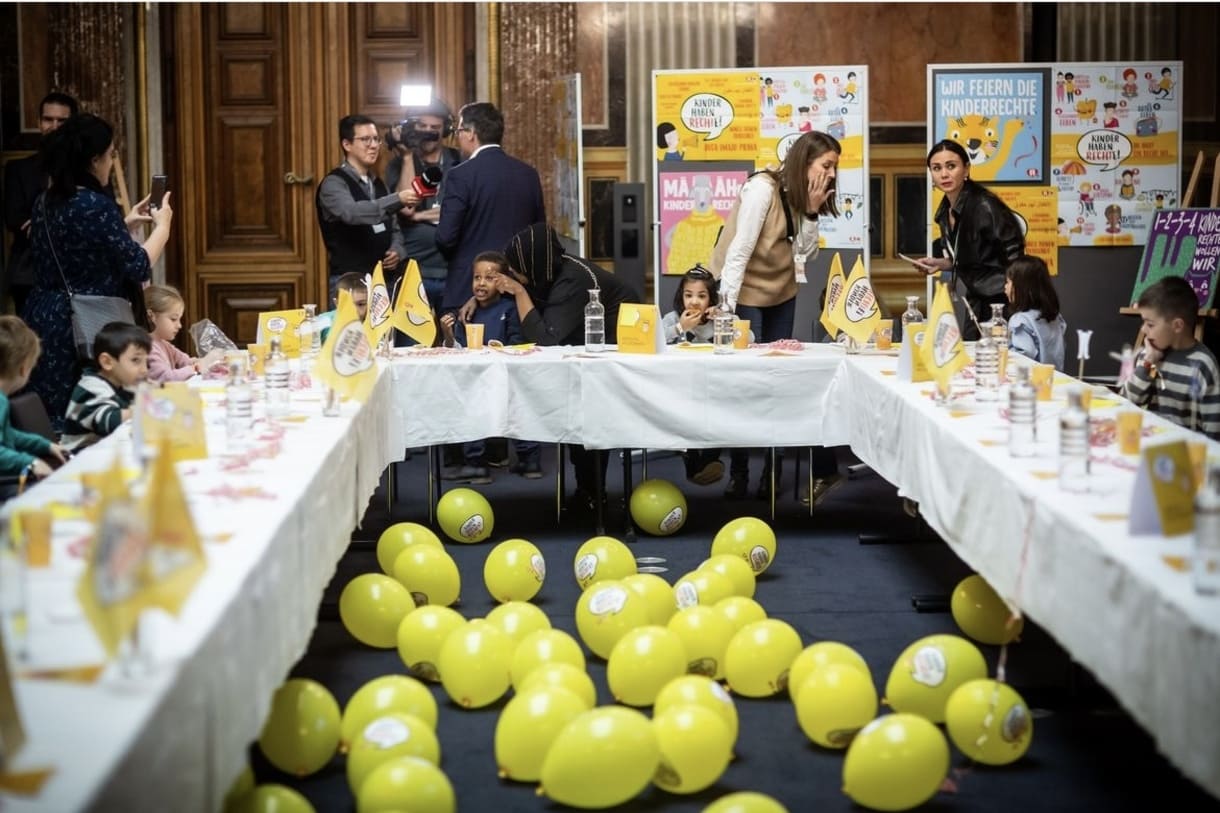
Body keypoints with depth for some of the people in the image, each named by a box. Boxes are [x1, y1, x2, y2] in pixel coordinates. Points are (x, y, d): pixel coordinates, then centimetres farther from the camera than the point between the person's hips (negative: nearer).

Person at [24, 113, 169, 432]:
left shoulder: (46, 203, 10)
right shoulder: (97, 205, -15)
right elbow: (139, 267, -12)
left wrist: (127, 226, 24)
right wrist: (162, 225, 4)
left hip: (41, 322, 8)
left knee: (45, 423, 10)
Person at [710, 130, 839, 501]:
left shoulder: (801, 195, 3)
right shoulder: (762, 189, -21)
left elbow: (805, 252, -1)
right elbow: (739, 249, -24)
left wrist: (811, 211, -14)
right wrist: (727, 307, -27)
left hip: (781, 293, 8)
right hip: (744, 291, -8)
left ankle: (773, 470, 14)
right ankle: (738, 471, 6)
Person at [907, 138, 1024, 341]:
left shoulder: (984, 206, -18)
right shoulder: (946, 212, 6)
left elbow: (1015, 256, -19)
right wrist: (941, 264, 3)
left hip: (1002, 301, -8)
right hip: (978, 302, 8)